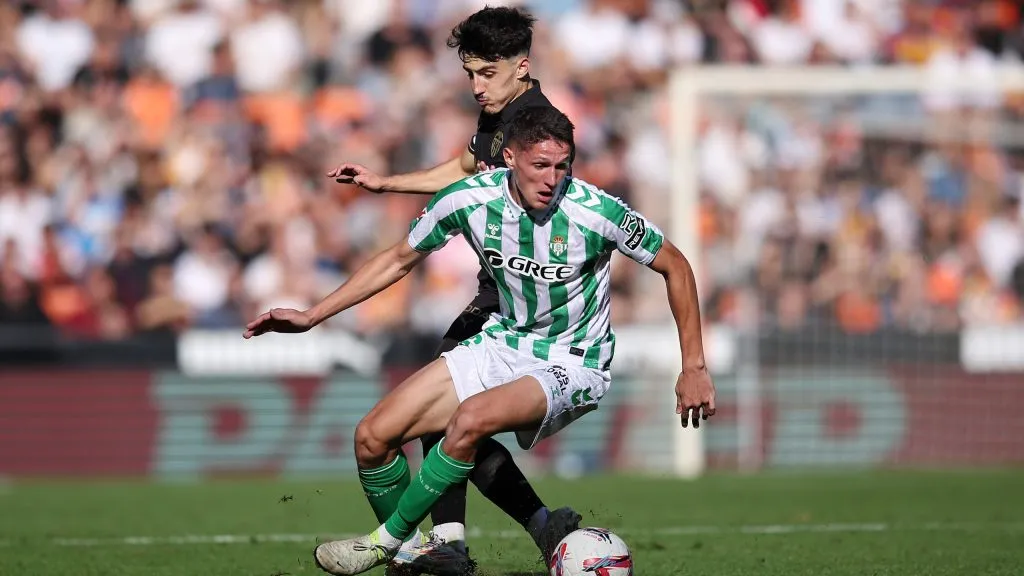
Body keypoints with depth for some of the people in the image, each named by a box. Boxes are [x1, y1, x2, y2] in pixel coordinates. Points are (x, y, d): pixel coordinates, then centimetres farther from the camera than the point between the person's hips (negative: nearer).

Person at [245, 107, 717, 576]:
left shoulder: (597, 212, -23)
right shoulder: (470, 199, -12)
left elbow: (675, 268, -7)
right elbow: (400, 259, 6)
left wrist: (693, 367, -8)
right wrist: (312, 316, 4)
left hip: (570, 366, -5)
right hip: (501, 345, 5)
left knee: (472, 418, -34)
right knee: (373, 436, -8)